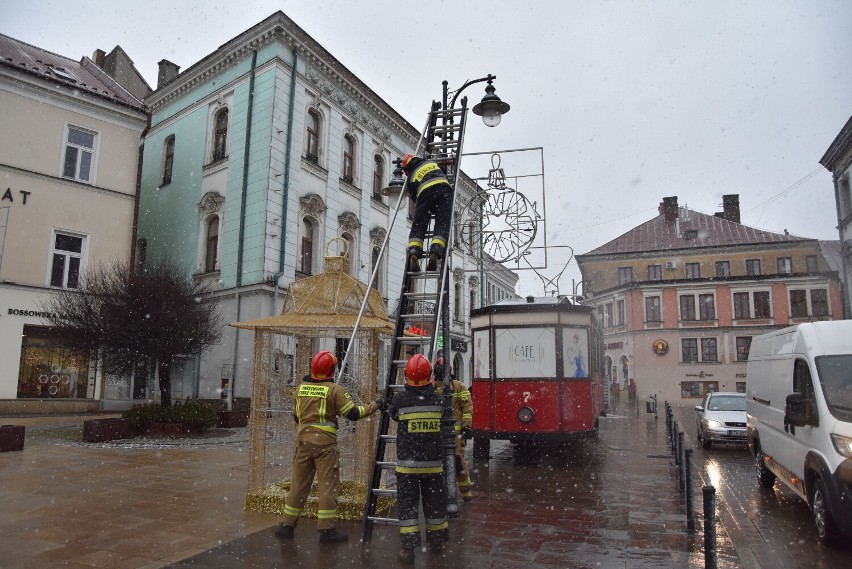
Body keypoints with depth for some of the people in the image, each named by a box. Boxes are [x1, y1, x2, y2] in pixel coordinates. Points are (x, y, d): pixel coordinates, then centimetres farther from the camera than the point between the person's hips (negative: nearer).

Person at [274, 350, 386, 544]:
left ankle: (287, 525, 22)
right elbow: (353, 413, -11)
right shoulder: (334, 389, -10)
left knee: (299, 483, 15)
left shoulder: (301, 388, 7)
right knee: (328, 485, 3)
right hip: (325, 443, -5)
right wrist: (375, 406, 1)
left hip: (303, 441, 5)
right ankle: (327, 530, 5)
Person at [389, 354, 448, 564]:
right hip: (433, 462, 2)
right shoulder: (438, 399, -6)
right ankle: (436, 541, 33)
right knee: (434, 502, 18)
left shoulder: (400, 399, -13)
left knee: (407, 504, 6)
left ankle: (408, 547, 4)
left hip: (407, 463, -2)